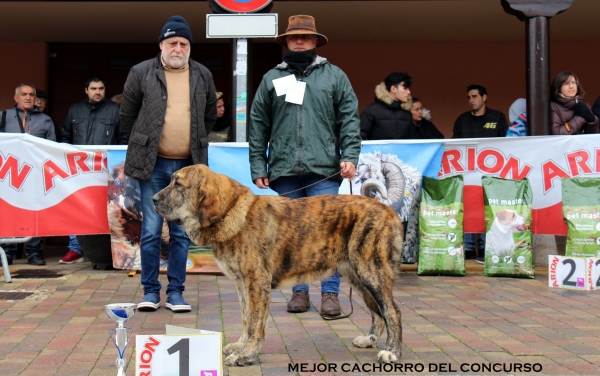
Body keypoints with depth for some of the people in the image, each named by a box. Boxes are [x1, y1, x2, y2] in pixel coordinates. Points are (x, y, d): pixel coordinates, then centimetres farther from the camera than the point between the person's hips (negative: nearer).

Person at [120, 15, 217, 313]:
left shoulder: (203, 76, 7)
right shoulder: (141, 73, 0)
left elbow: (209, 117, 19)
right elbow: (127, 115, 9)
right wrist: (143, 144, 12)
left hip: (188, 165, 2)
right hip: (153, 164, -2)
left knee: (181, 233, 6)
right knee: (151, 231, 2)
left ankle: (175, 291, 15)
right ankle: (150, 291, 13)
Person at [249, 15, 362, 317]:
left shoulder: (334, 76, 9)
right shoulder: (271, 79, 13)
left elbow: (349, 119, 4)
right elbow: (258, 126, 11)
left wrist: (350, 156, -8)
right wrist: (258, 167, 5)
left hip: (323, 170, -2)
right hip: (284, 170, 2)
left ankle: (330, 292, 4)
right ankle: (299, 290, 18)